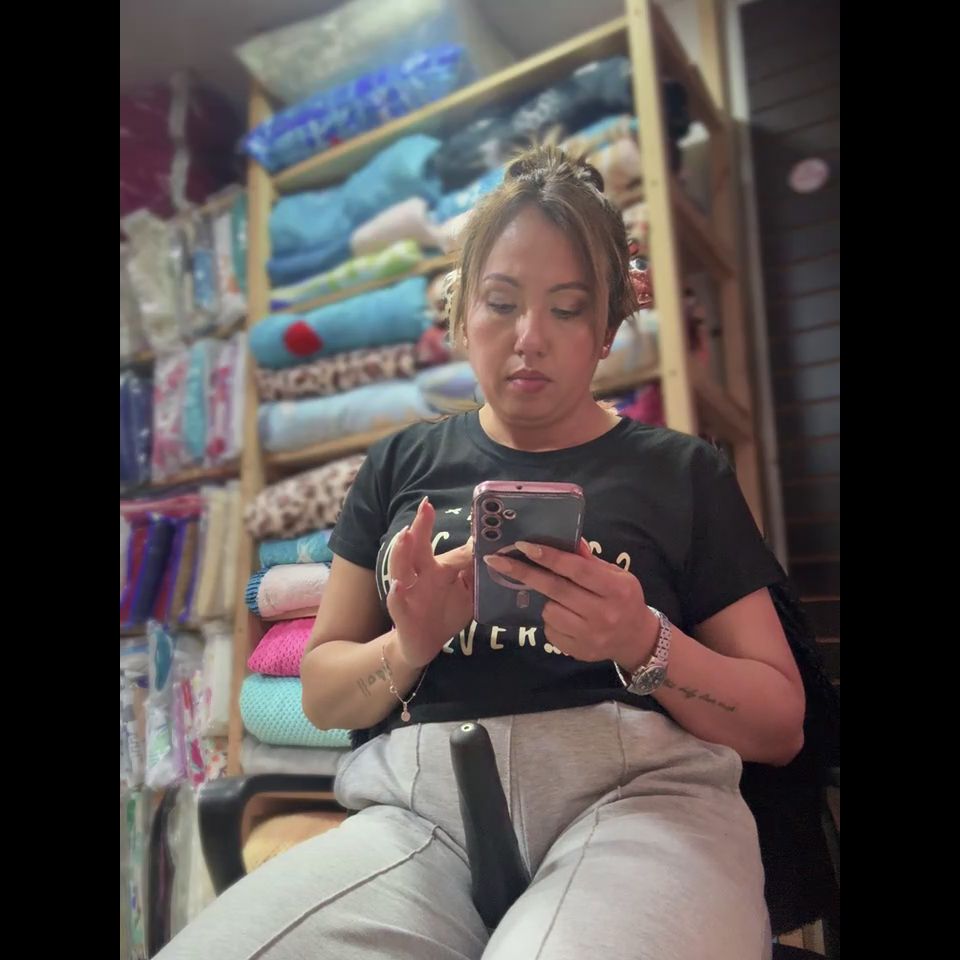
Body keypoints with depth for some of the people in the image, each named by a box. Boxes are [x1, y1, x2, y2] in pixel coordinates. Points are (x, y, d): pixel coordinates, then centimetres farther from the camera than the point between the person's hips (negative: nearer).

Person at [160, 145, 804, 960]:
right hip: (415, 807, 2)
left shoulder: (685, 474, 9)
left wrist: (645, 646, -12)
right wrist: (407, 647, -8)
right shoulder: (400, 466, 14)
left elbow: (781, 725, 8)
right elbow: (321, 693, 15)